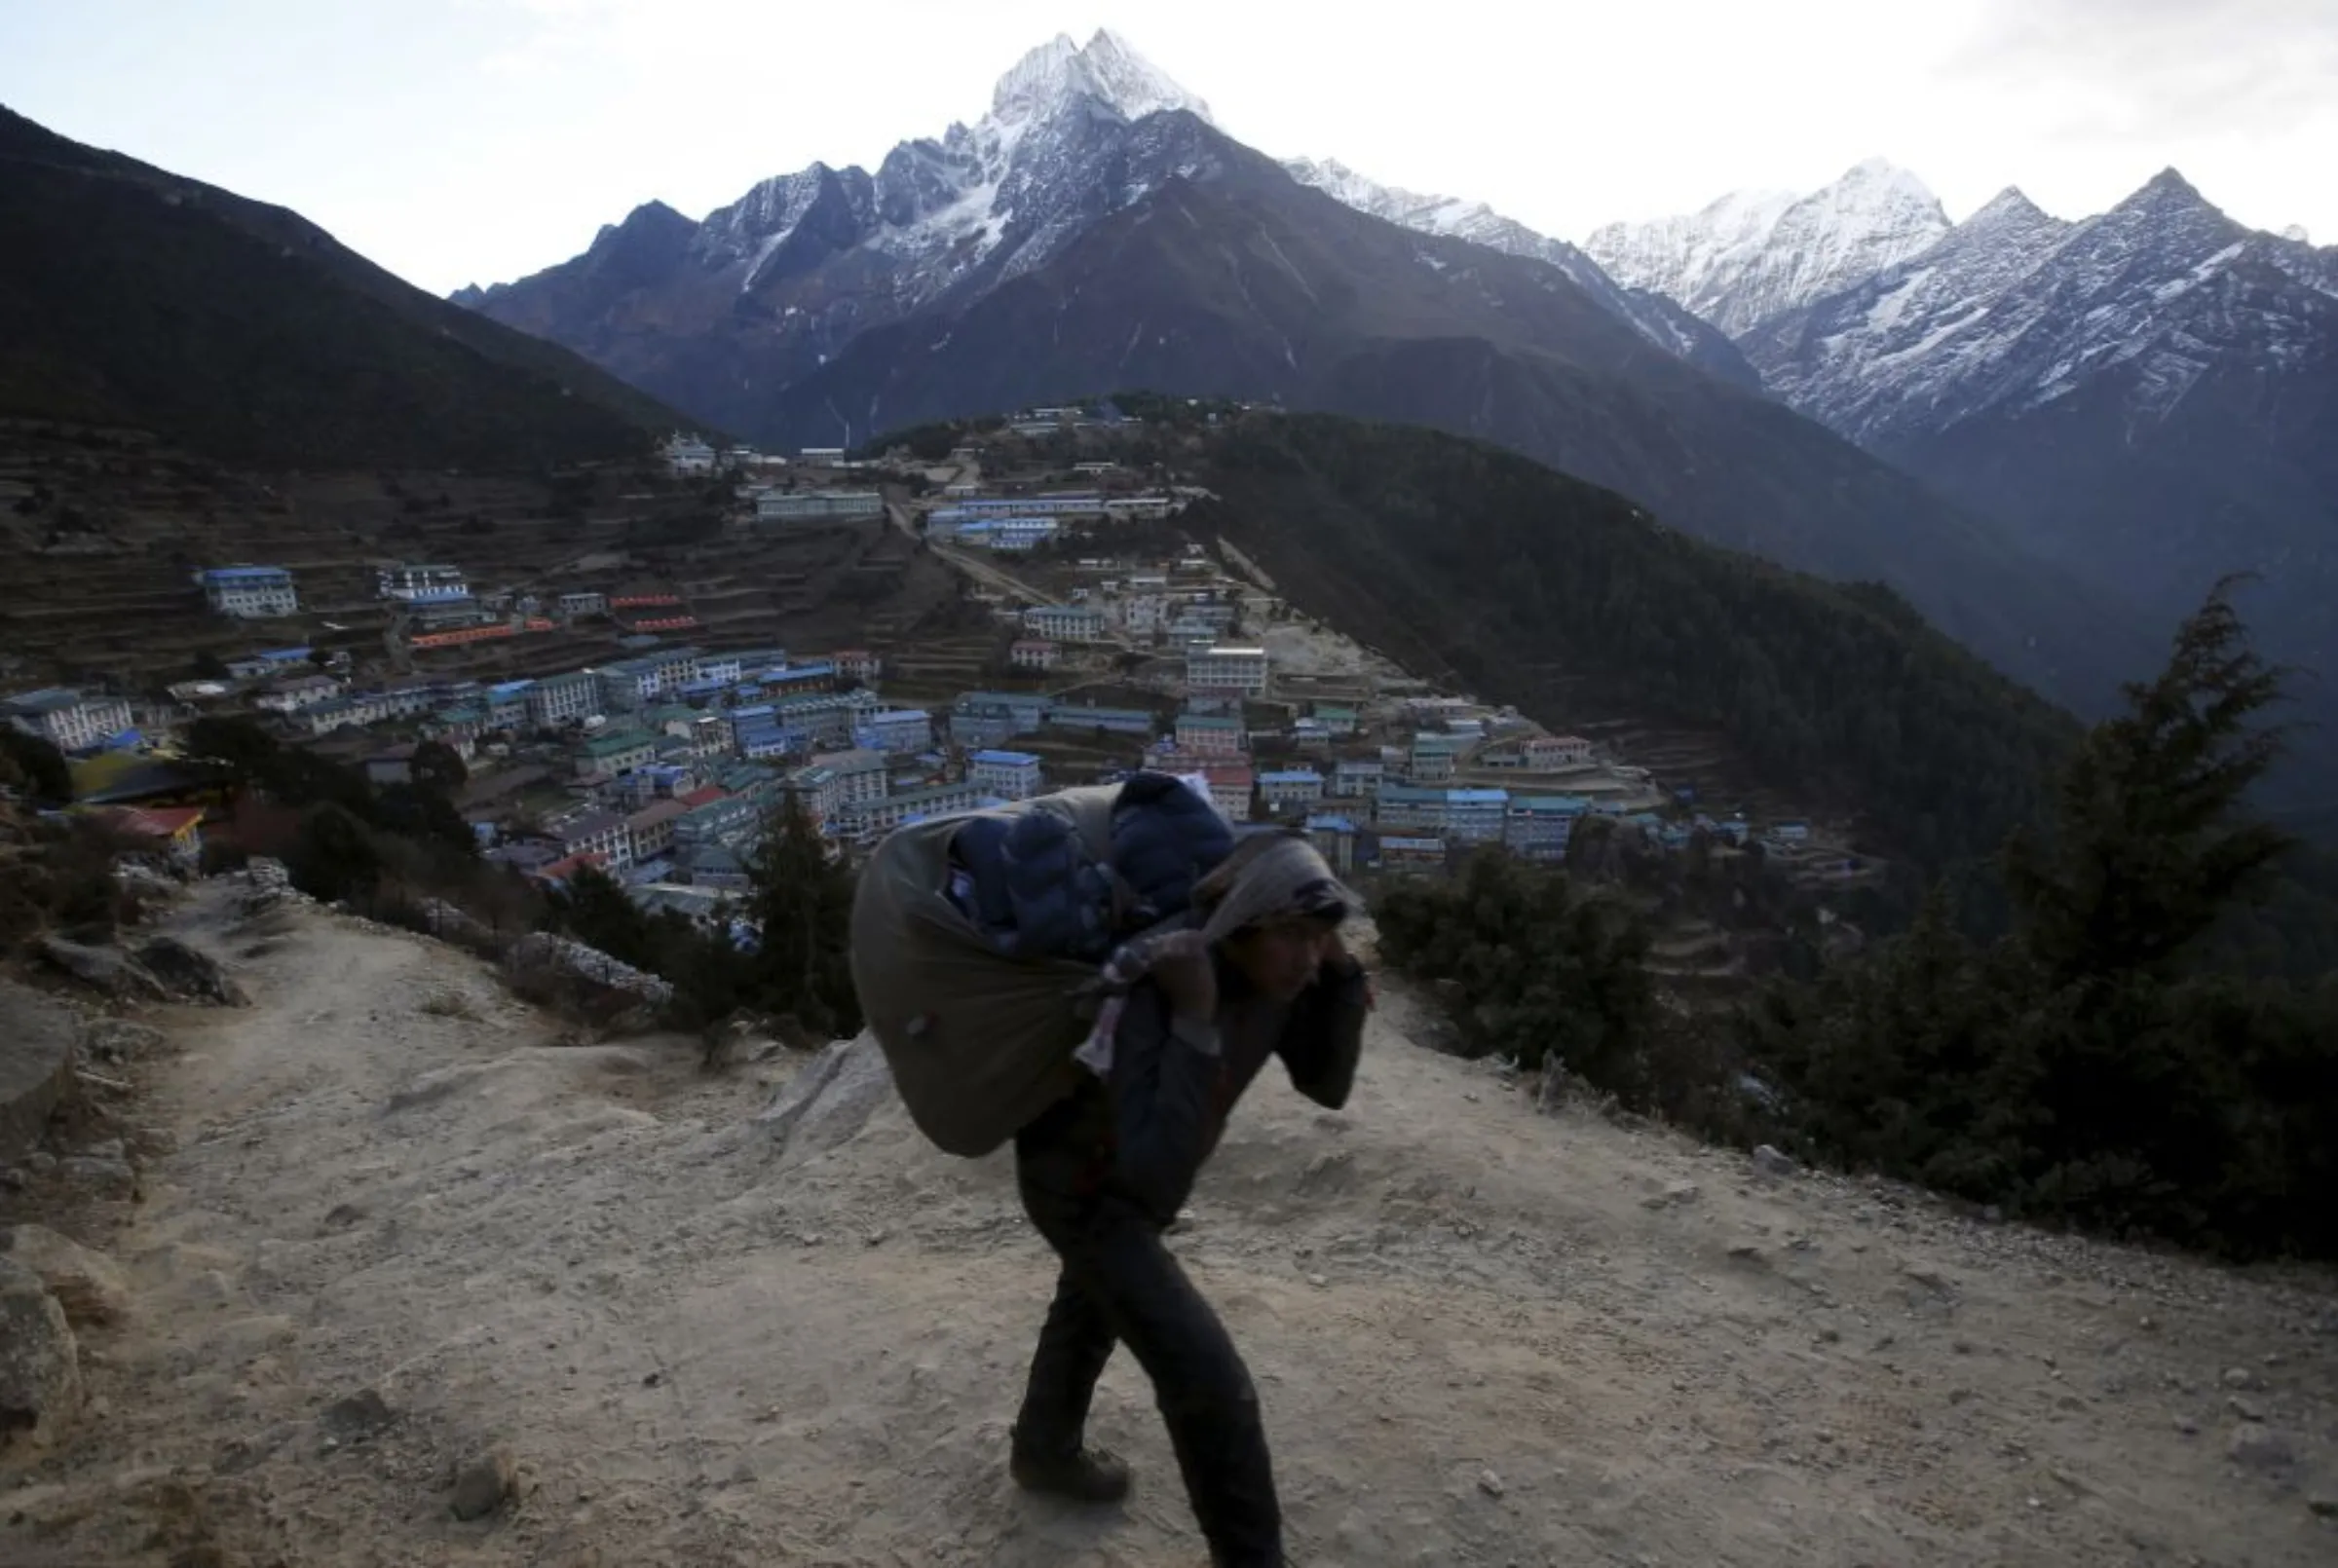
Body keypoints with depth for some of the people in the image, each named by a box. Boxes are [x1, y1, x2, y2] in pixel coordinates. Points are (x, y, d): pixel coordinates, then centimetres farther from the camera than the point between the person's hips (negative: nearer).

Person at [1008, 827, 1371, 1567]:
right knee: (1208, 1378, -11)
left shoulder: (1278, 978, -18)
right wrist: (1196, 1023, -49)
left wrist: (1343, 971, -24)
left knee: (1093, 1306, 32)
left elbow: (1328, 1085, -11)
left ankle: (1045, 1450, 61)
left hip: (1127, 1167, 8)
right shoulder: (1155, 994, -40)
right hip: (1079, 1182, -8)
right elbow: (1156, 1167, -46)